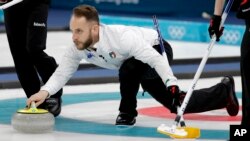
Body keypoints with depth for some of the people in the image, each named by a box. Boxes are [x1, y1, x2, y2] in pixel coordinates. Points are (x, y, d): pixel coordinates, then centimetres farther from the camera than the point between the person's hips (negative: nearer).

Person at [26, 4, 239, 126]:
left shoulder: (120, 36, -41)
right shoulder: (78, 47, -21)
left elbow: (156, 59, -41)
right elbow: (63, 71, -15)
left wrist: (172, 85, -51)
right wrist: (45, 92, -34)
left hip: (157, 52, -8)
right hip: (141, 70, 8)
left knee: (129, 68, -38)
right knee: (177, 105, 12)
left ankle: (127, 112, -13)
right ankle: (224, 91, 32)